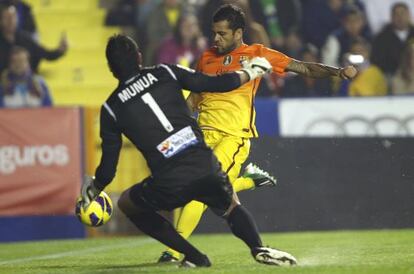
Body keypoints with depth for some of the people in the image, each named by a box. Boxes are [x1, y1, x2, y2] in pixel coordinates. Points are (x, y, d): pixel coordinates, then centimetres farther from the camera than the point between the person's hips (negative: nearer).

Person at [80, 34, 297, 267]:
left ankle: (194, 257, 13)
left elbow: (108, 167, 13)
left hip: (169, 184, -2)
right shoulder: (165, 73, 11)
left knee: (127, 204, 26)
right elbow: (214, 84, 10)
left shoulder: (111, 109, 9)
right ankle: (259, 248, -2)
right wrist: (249, 73, 28)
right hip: (206, 165, 2)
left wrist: (94, 189, 34)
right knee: (232, 208, 32)